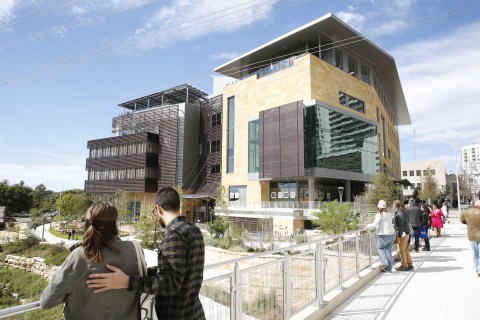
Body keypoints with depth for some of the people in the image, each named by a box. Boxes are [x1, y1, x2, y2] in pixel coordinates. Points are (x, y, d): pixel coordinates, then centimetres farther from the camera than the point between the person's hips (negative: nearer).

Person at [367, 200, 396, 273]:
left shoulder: (379, 215, -13)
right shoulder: (389, 214, 10)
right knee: (388, 250, 11)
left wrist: (369, 225, 2)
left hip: (384, 235, -7)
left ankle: (385, 262, 2)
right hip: (392, 234, 7)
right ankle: (388, 268, 14)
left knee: (379, 248, 14)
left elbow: (374, 225, -17)